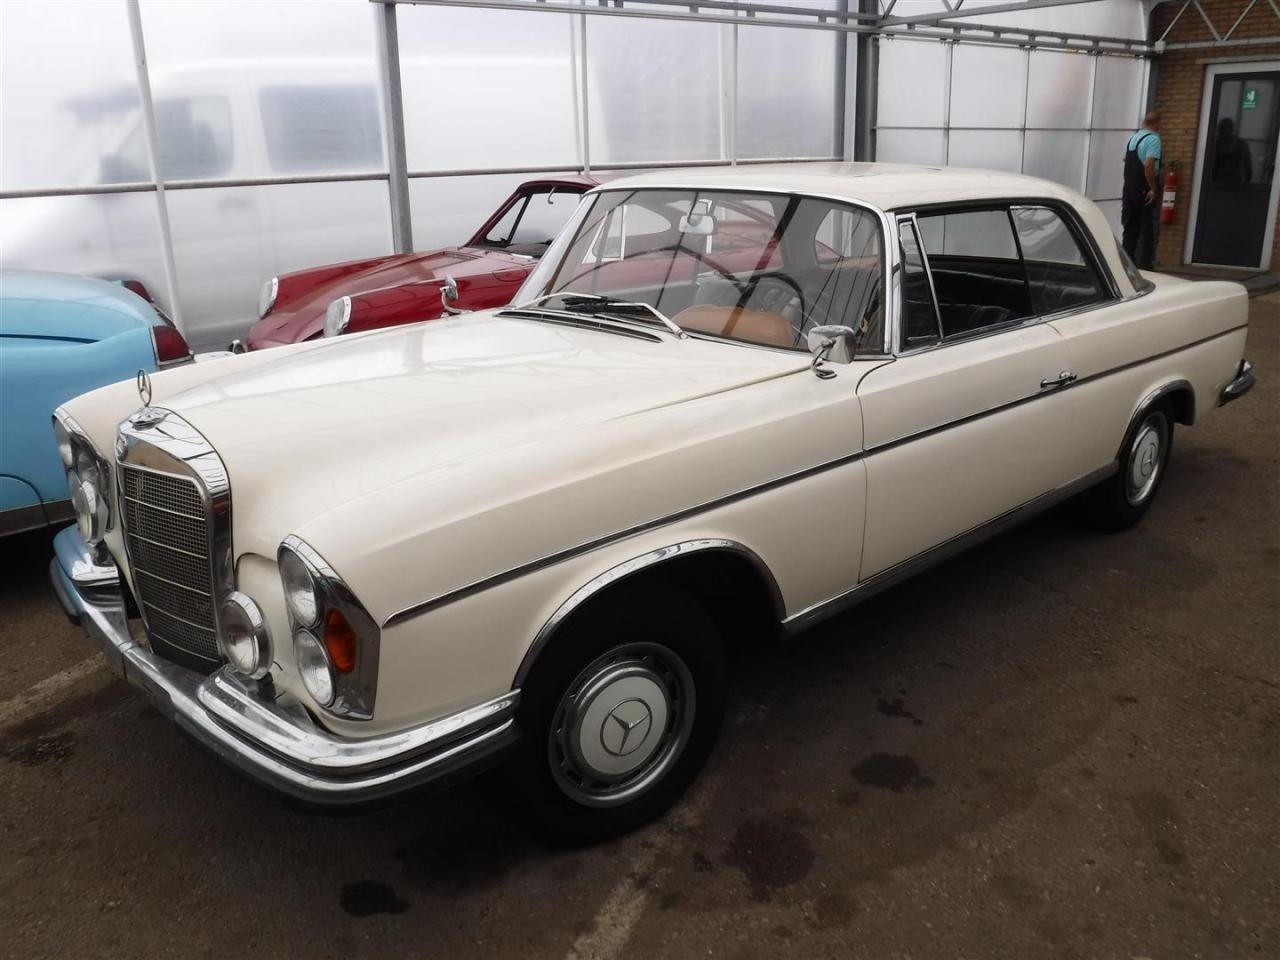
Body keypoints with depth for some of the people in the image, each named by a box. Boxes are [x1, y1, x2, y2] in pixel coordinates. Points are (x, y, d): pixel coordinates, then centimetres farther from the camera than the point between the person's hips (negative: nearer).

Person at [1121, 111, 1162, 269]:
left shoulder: (1133, 138, 11)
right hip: (1144, 189, -7)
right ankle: (1144, 263, -1)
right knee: (1148, 229, 0)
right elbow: (1149, 165, -22)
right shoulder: (1153, 139, -12)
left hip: (1128, 187, 7)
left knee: (1129, 227, 10)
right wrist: (1154, 189, -18)